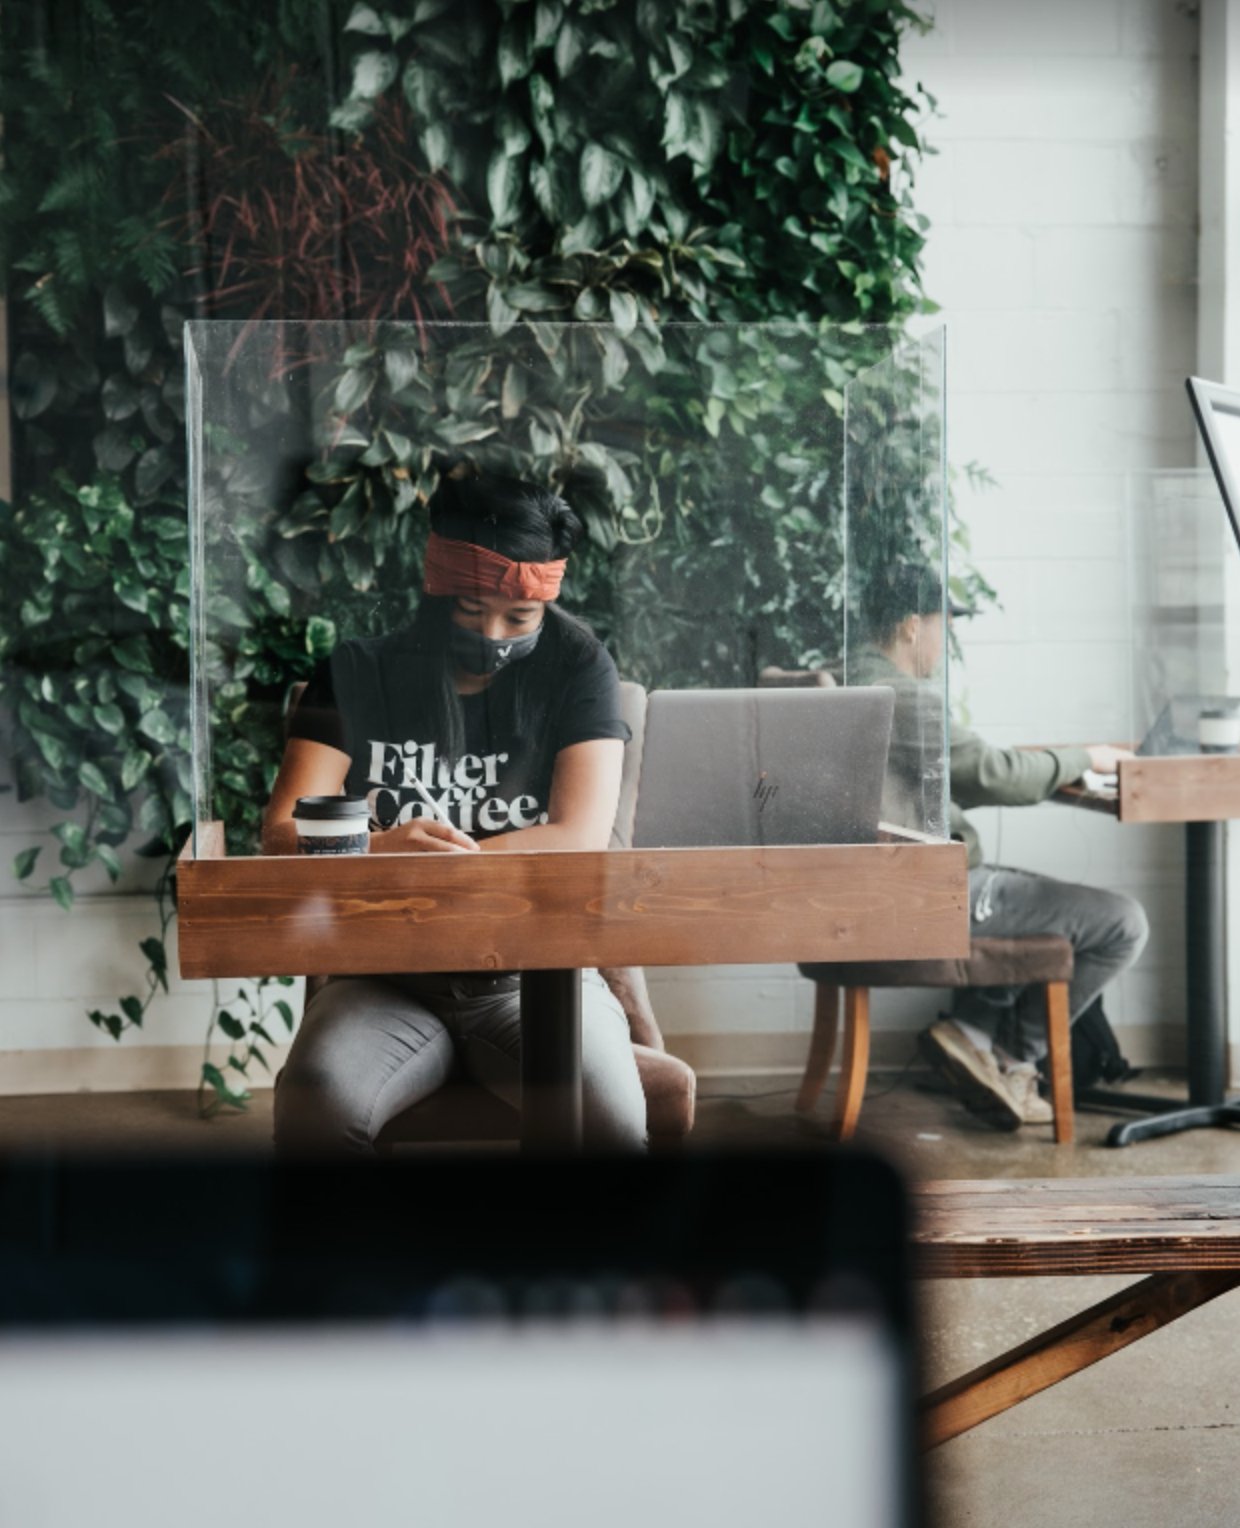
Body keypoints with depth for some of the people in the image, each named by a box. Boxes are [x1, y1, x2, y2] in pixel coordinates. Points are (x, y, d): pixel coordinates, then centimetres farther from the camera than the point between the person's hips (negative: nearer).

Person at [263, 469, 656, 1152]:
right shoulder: (358, 674, 6)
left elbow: (580, 839, -7)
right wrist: (382, 849, -27)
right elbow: (284, 836, -5)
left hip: (537, 975, -1)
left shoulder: (575, 666, 4)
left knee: (610, 1123, -30)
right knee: (315, 1107, -31)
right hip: (387, 981, 1)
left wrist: (415, 862, -13)